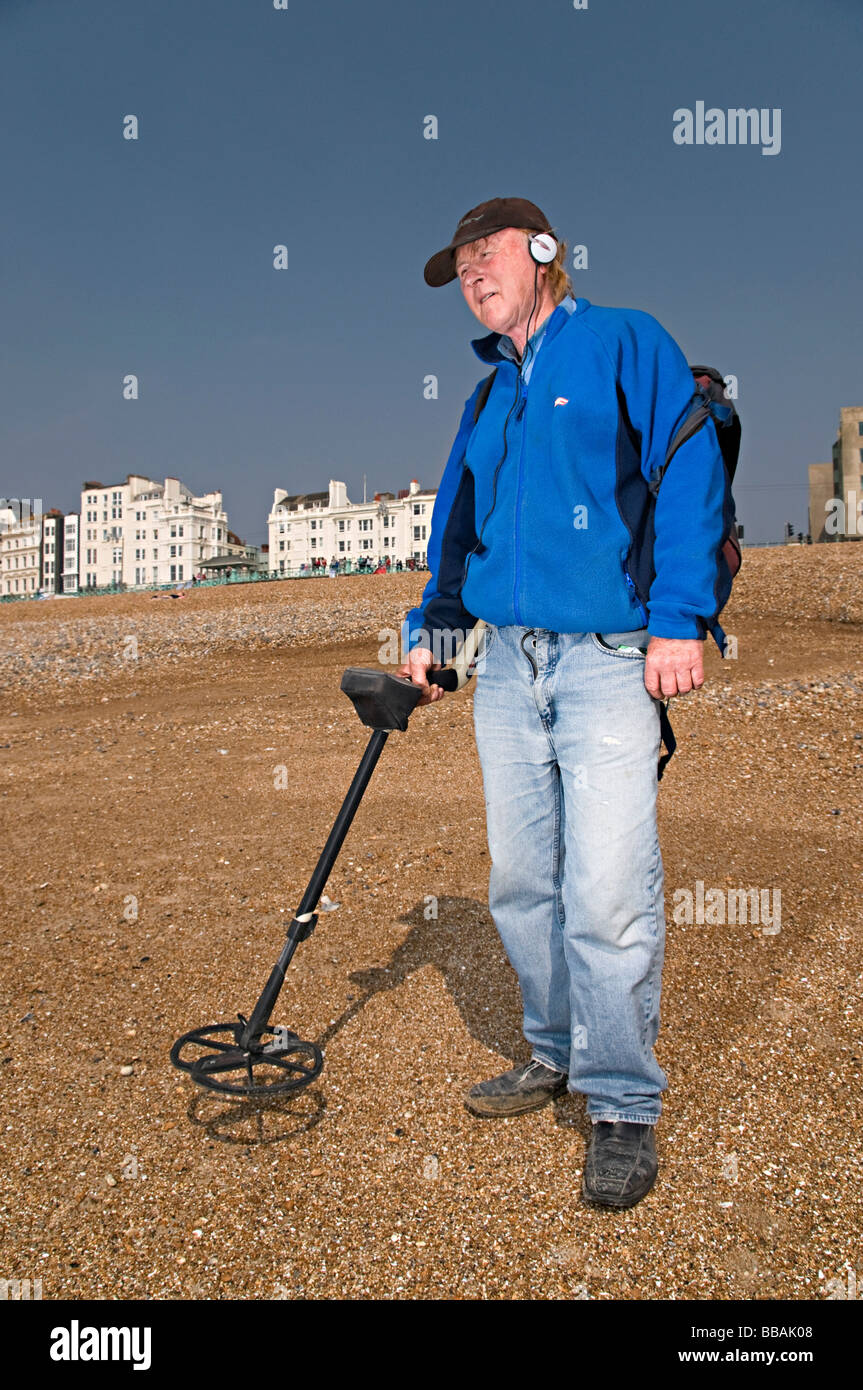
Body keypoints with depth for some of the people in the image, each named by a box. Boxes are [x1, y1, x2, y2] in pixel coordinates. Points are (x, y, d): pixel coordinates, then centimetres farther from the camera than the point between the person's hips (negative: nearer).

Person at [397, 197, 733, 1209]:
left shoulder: (625, 343, 4)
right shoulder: (488, 399, 23)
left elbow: (691, 473, -7)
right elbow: (456, 529, 27)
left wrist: (681, 619, -16)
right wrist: (427, 631, 15)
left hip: (610, 661, -6)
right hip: (507, 666, 7)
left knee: (607, 898, -9)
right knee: (520, 884, 10)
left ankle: (625, 1108, 8)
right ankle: (556, 1056, 29)